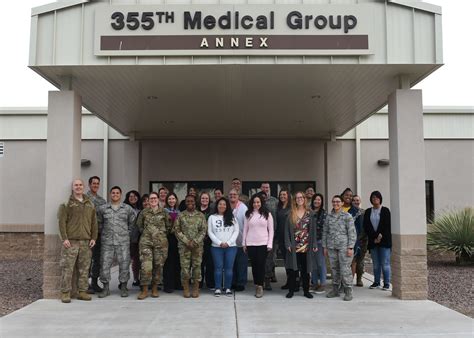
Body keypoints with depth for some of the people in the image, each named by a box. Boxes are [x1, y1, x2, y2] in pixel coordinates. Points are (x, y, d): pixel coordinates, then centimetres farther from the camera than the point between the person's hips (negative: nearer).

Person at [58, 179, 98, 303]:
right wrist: (64, 238, -12)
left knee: (84, 268, 6)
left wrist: (93, 238, 6)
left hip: (86, 242, 4)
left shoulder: (90, 204, 15)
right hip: (70, 241, -4)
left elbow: (94, 222, 15)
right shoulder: (66, 203, 1)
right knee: (67, 268, -4)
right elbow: (61, 221, -5)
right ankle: (65, 293, 4)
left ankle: (82, 292, 13)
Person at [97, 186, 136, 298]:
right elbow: (99, 223, 16)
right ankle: (105, 288, 12)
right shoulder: (103, 208, 7)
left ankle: (123, 287, 12)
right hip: (107, 241, 1)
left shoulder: (128, 209, 6)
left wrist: (128, 232, 9)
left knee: (124, 263, 0)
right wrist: (103, 233, 10)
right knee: (105, 264, 0)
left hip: (123, 241, 0)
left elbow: (132, 222, 14)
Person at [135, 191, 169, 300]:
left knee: (158, 266, 4)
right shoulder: (144, 212, 7)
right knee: (146, 266, -10)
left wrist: (162, 233, 8)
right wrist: (146, 233, 10)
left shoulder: (164, 212, 6)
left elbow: (168, 226, 14)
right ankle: (144, 290, -2)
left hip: (161, 242, 1)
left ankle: (155, 289, 17)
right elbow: (139, 225, 16)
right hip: (146, 242, -1)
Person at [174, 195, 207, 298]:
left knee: (197, 266, 2)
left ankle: (196, 289, 11)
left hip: (198, 245, 1)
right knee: (185, 267, -1)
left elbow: (203, 230, 2)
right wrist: (186, 241, -10)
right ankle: (186, 289, 9)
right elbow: (177, 230, 0)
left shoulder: (201, 216, 6)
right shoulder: (180, 216, 5)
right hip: (184, 245, 0)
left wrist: (195, 241, -11)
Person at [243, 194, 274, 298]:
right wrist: (244, 243, 6)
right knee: (254, 265, 4)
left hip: (263, 243, -2)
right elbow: (245, 229, 10)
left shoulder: (267, 214, 3)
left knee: (261, 264, -5)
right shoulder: (248, 214, 7)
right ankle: (256, 285, 14)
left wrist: (270, 244, -4)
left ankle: (260, 286, 1)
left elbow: (271, 230, 2)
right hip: (251, 244, 2)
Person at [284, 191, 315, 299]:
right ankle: (291, 290, 13)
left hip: (306, 246, 1)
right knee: (293, 269, 2)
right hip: (294, 246, -1)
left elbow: (312, 229, 5)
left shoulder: (309, 213, 6)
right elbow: (287, 230, 1)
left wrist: (314, 244, -2)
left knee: (305, 269, 7)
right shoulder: (291, 214, 3)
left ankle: (306, 291, 17)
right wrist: (288, 244, -8)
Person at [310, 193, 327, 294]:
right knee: (313, 263, 10)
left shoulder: (324, 213, -3)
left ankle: (323, 284, 7)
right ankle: (315, 283, 20)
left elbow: (323, 227, -9)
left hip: (319, 240, -5)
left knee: (321, 263, -1)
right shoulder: (310, 212, 10)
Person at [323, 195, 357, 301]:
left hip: (343, 246, -4)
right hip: (331, 246, 4)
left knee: (345, 269, -6)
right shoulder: (329, 216, 11)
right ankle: (335, 290, 19)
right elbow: (325, 232, 15)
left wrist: (350, 247, -10)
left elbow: (352, 233, -4)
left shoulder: (347, 216, -1)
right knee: (334, 269, 8)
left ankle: (348, 292, 4)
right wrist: (325, 247, 11)